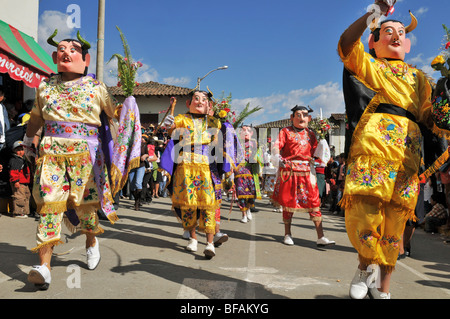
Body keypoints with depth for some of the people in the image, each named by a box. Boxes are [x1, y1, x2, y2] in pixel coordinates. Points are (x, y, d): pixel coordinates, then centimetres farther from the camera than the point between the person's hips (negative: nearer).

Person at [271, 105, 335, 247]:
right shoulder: (286, 131, 3)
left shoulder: (310, 134, 15)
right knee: (288, 201, 5)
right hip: (289, 170, -3)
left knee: (314, 201, -2)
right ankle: (287, 234, 20)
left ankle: (321, 237, 0)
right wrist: (277, 157, -27)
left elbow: (313, 152, 20)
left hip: (306, 171, 3)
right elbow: (277, 146, -9)